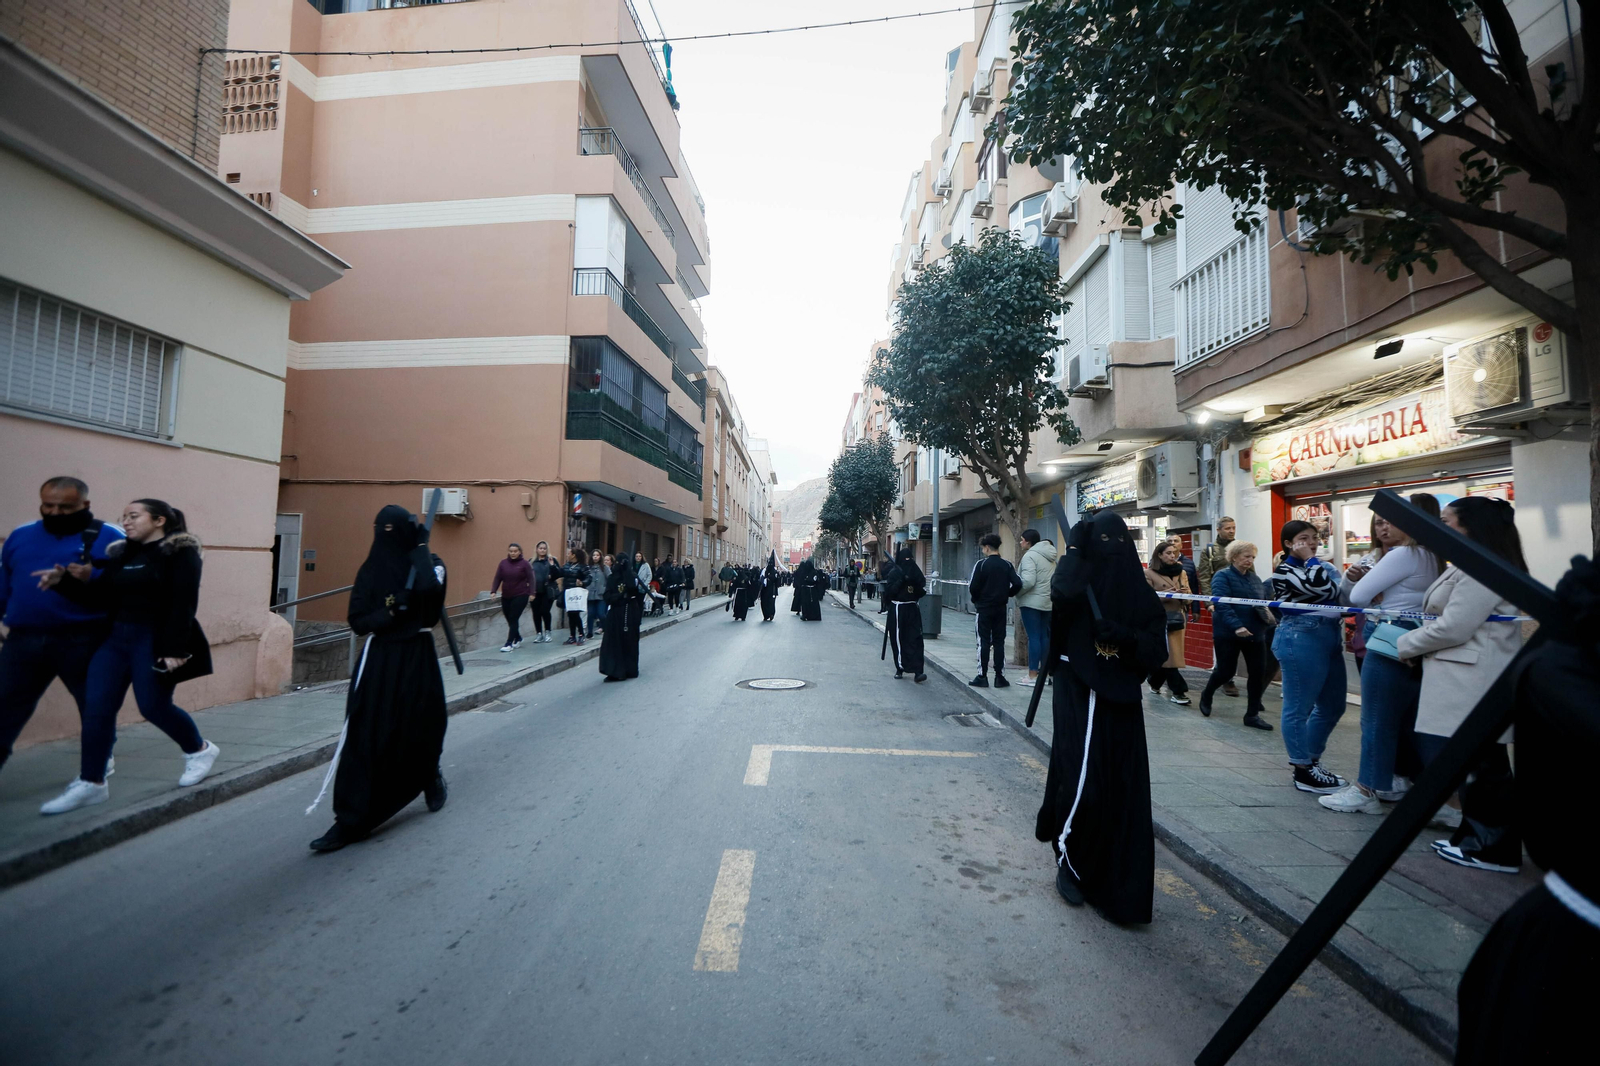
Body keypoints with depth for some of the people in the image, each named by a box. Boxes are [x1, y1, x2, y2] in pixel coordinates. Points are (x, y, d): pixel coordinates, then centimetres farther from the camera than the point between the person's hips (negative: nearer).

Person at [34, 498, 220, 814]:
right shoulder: (120, 555, 14)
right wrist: (64, 581, -5)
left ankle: (200, 750, 22)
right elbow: (99, 599, 10)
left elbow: (183, 604, -16)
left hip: (156, 640, -7)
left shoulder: (180, 552, -8)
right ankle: (91, 783, 12)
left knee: (154, 707, -2)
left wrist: (174, 649, -22)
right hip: (116, 637, 7)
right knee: (96, 708, 2)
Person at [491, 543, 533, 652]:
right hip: (506, 597, 4)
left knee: (513, 619, -7)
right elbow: (497, 578, 4)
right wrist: (493, 591, -7)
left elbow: (530, 579, -5)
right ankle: (518, 639, 29)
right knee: (509, 620, 9)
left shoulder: (524, 563, -4)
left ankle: (509, 644, -6)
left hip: (520, 596, -4)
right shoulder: (503, 563, 5)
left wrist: (531, 593, -12)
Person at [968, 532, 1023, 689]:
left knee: (983, 642, 2)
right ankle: (1000, 677, 10)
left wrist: (976, 599, 5)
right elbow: (1017, 583, -7)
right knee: (999, 642, 9)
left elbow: (973, 587, -14)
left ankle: (982, 677, 4)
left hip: (984, 608, -3)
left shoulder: (981, 564, -11)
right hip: (1001, 608, 4)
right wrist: (1007, 594, 9)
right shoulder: (1007, 564, 1)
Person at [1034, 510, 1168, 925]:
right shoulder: (1077, 582, -3)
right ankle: (1069, 861, 19)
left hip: (1121, 701, 4)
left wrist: (1125, 637, -20)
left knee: (1122, 789, 6)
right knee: (1082, 781, -6)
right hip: (1078, 696, -3)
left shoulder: (1141, 593, 6)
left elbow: (1157, 649, 0)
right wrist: (1074, 547, -16)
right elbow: (1061, 591, -29)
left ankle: (1114, 875, 25)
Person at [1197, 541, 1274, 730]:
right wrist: (1236, 626, -31)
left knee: (1258, 672, 2)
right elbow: (1222, 605, -21)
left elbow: (1264, 601, 16)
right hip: (1228, 633, -6)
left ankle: (1252, 714, 13)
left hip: (1254, 632, 6)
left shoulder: (1254, 578, 13)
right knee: (1226, 671, 1)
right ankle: (1206, 695, 30)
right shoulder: (1222, 576, -9)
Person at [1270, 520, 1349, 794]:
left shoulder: (1322, 566, 18)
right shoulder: (1285, 570, -8)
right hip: (1301, 639, -9)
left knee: (1333, 706, 15)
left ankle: (1310, 759, 29)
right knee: (1299, 707, -1)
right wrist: (1309, 559, -10)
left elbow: (1337, 594, 10)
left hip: (1329, 638, 9)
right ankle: (1302, 771, 7)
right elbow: (1320, 588, -23)